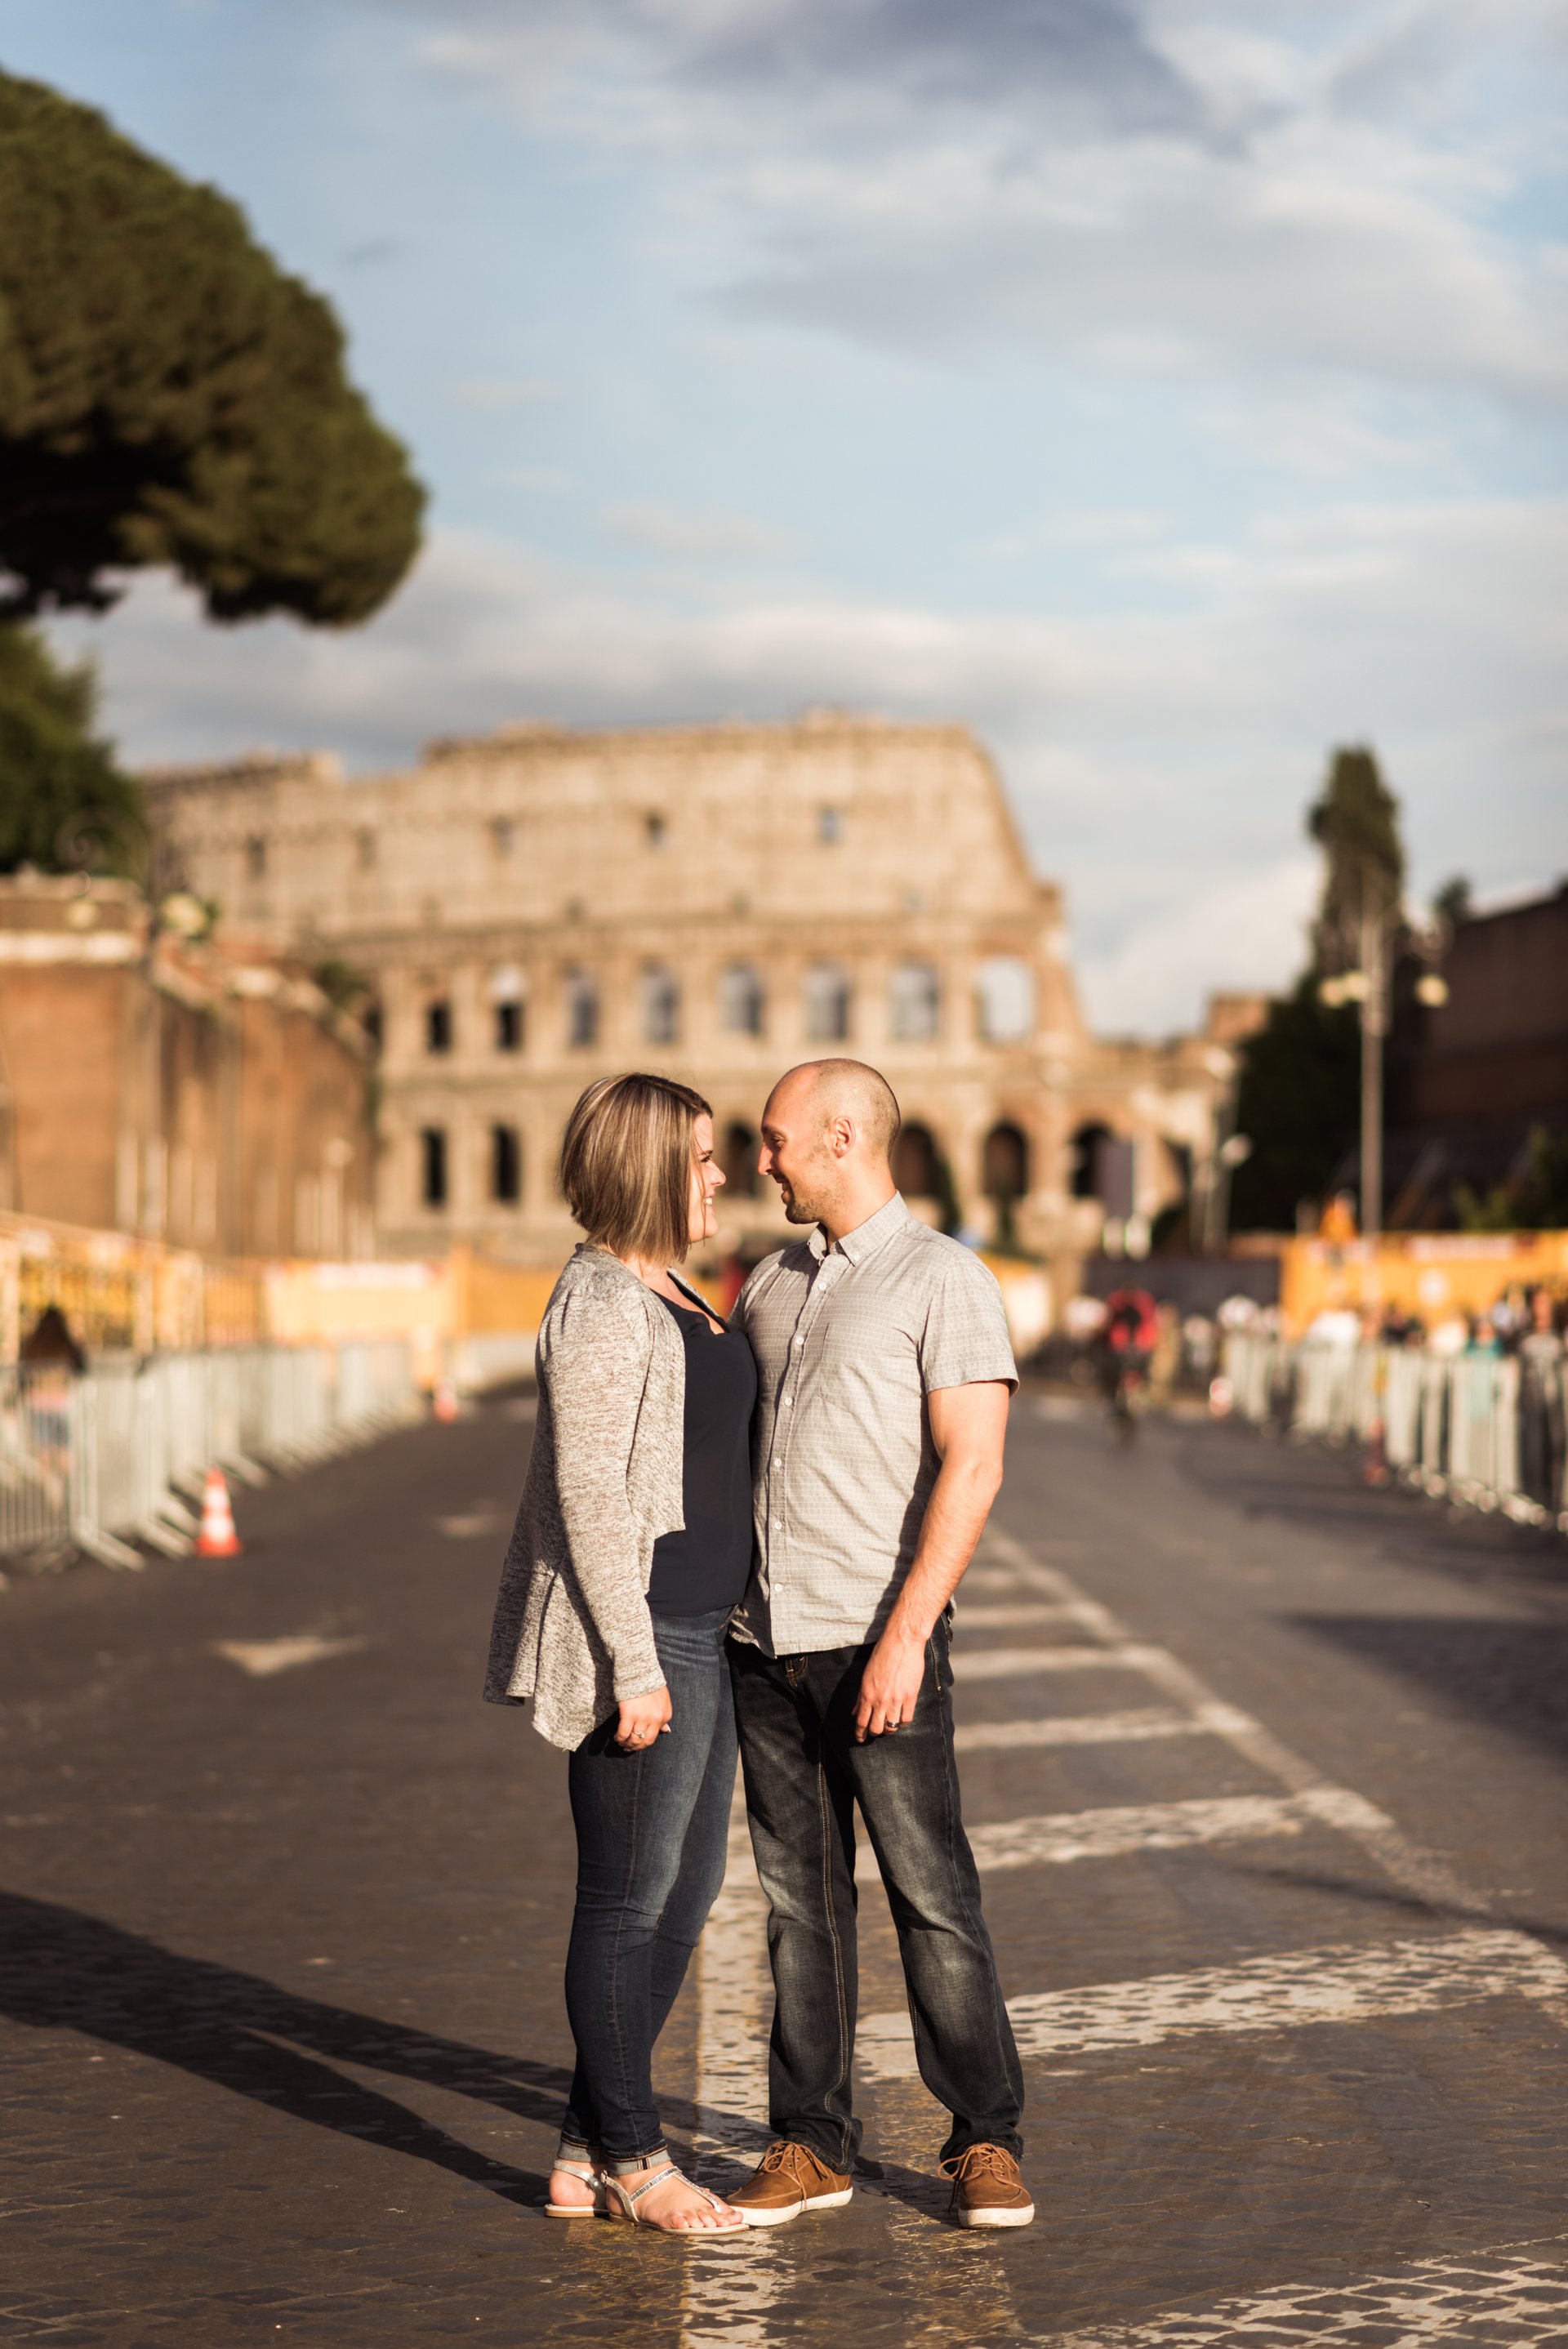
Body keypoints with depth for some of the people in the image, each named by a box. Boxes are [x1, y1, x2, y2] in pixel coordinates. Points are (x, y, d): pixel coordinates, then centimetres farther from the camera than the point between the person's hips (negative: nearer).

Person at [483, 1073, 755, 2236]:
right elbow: (589, 1493, -20)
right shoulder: (601, 1302, -16)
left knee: (689, 1887, 13)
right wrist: (632, 1665, -22)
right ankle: (633, 2161, 12)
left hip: (693, 1628, 11)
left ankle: (587, 2154, 21)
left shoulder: (665, 1296, 15)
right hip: (635, 1631, -11)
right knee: (631, 1898, 0)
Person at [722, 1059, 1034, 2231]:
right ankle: (812, 2146, 14)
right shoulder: (774, 1285, 15)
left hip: (878, 1640, -6)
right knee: (800, 1899, 8)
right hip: (765, 1642, 6)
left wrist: (906, 1634, -22)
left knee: (932, 1894, -3)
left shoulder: (947, 1281, -7)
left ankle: (985, 2144, 8)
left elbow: (972, 1467, -15)